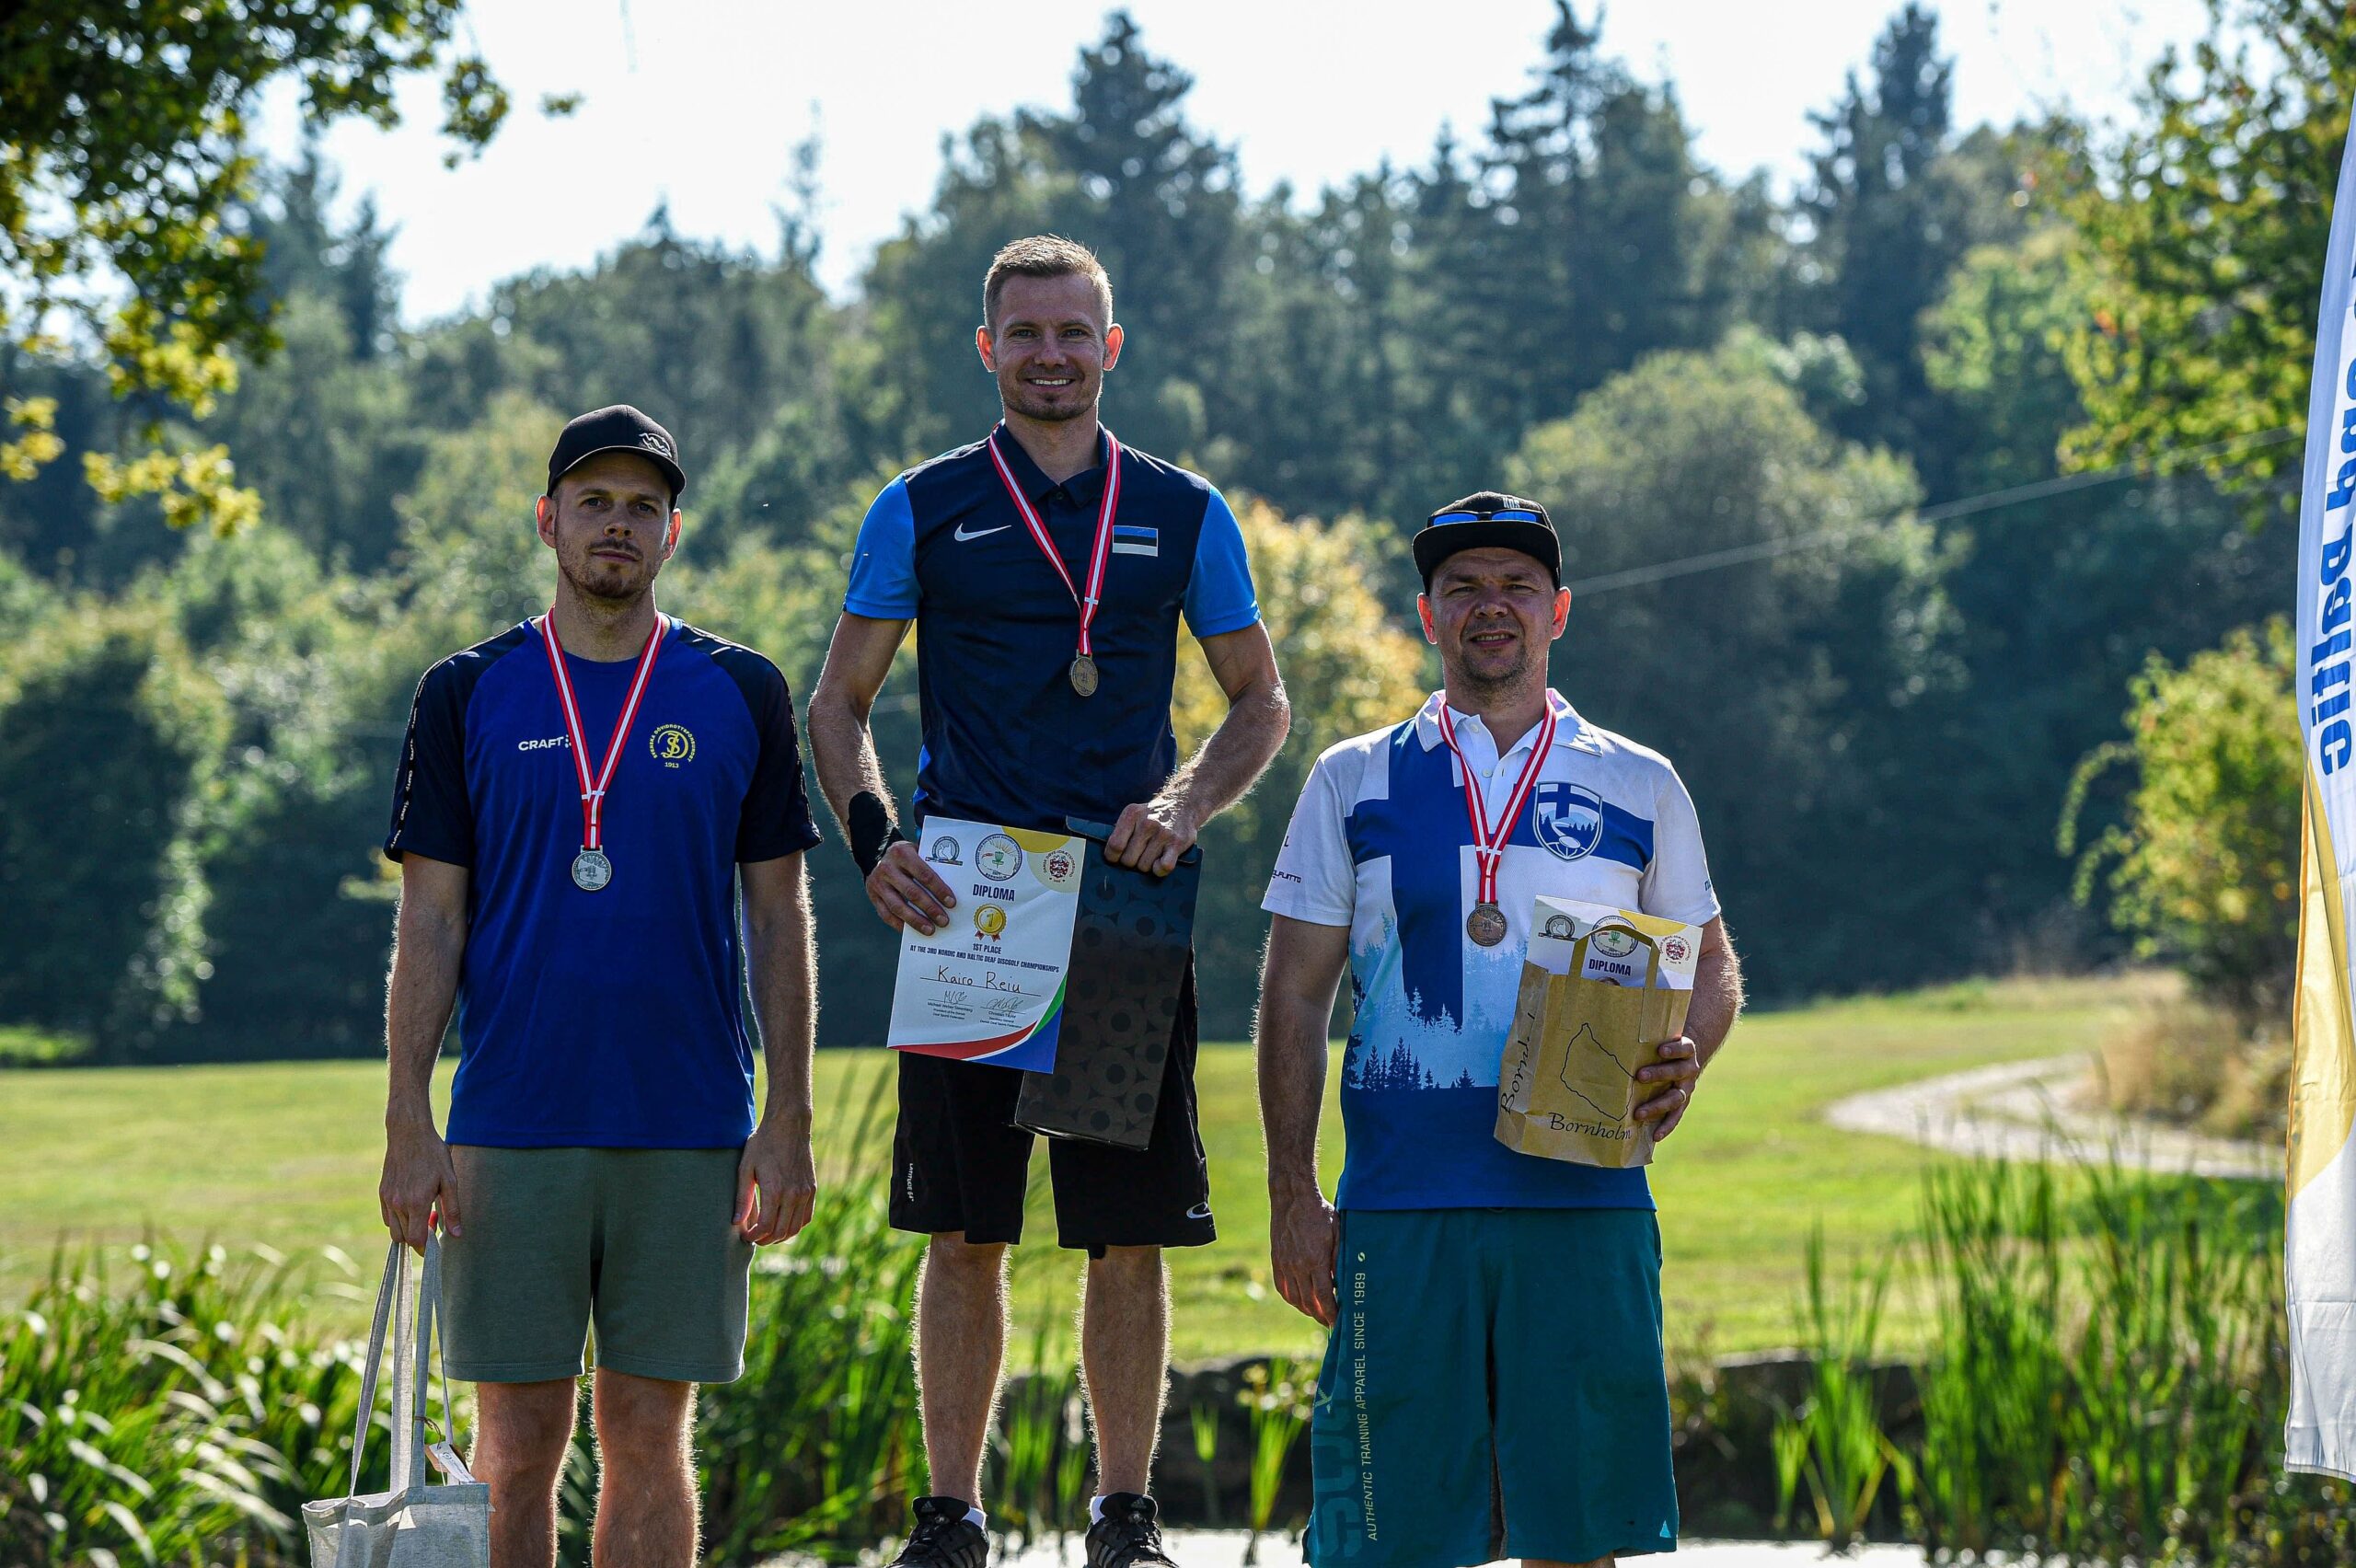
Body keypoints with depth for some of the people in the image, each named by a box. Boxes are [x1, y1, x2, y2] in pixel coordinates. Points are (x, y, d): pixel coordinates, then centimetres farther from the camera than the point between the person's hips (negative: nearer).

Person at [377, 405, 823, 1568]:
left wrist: (789, 1120, -1)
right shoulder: (467, 696, 5)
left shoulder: (739, 695, 7)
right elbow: (429, 923, 3)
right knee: (518, 1442, 1)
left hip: (690, 1131, 1)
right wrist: (408, 1127, -5)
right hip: (510, 1126, 0)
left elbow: (778, 915, 7)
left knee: (649, 1435, 4)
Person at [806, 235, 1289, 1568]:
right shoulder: (924, 511, 7)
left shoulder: (1184, 515, 9)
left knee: (1133, 1231, 0)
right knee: (966, 1231, 0)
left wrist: (1182, 810, -6)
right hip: (964, 907, -1)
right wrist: (875, 840, -8)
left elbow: (1263, 704, 13)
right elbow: (841, 704, 9)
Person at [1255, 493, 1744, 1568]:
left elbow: (1712, 969, 16)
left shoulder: (1637, 787, 12)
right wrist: (1292, 1194, 0)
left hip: (1583, 1198, 0)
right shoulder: (1354, 783, 10)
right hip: (1400, 1199, 0)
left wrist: (1685, 1062, -7)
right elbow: (1295, 995, 8)